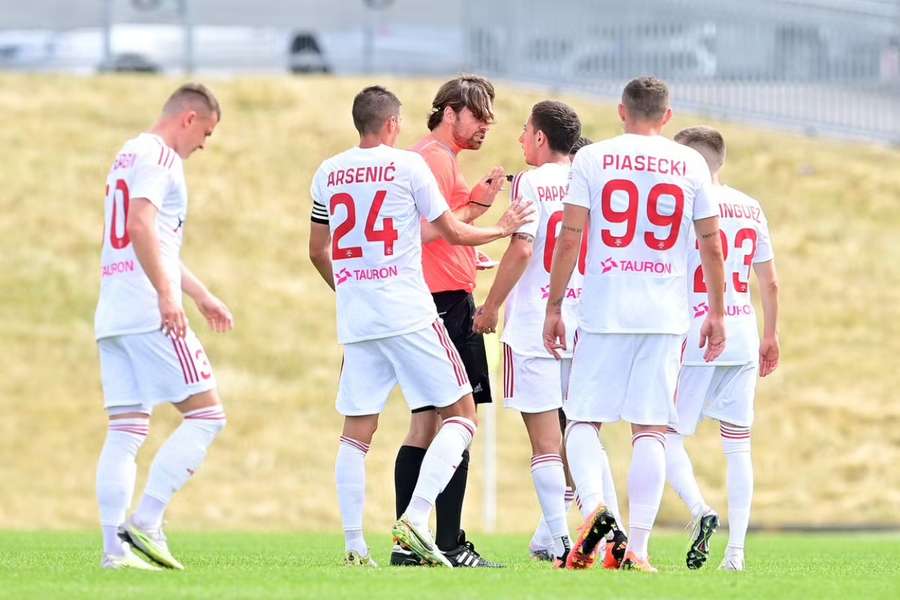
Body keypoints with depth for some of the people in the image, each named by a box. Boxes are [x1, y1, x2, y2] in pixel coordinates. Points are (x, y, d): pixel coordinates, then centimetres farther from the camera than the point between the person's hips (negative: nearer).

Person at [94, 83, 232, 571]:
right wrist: (167, 295, -25)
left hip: (112, 312, 10)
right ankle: (146, 521, -13)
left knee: (125, 431, 5)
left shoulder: (128, 155, 25)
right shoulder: (158, 156, -6)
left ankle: (114, 546, -1)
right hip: (150, 312, -10)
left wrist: (201, 295, 38)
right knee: (206, 415, -6)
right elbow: (140, 226, -20)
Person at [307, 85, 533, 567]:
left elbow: (317, 251, 19)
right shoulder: (407, 166, -4)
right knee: (460, 415, 2)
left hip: (355, 322, 5)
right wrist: (502, 229, 21)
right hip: (409, 315, -5)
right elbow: (453, 232, 3)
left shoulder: (328, 174, 11)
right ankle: (415, 517, -14)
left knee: (357, 431, 9)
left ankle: (353, 544, 4)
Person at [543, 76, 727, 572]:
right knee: (649, 430, 3)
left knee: (583, 419, 7)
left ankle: (593, 505, -20)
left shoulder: (592, 159, 2)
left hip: (603, 310, -1)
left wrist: (554, 307, 5)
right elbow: (711, 245, 8)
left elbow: (569, 239, -2)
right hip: (665, 314, 1)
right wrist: (717, 313, 17)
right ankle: (637, 546, -4)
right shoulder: (690, 165, 7)